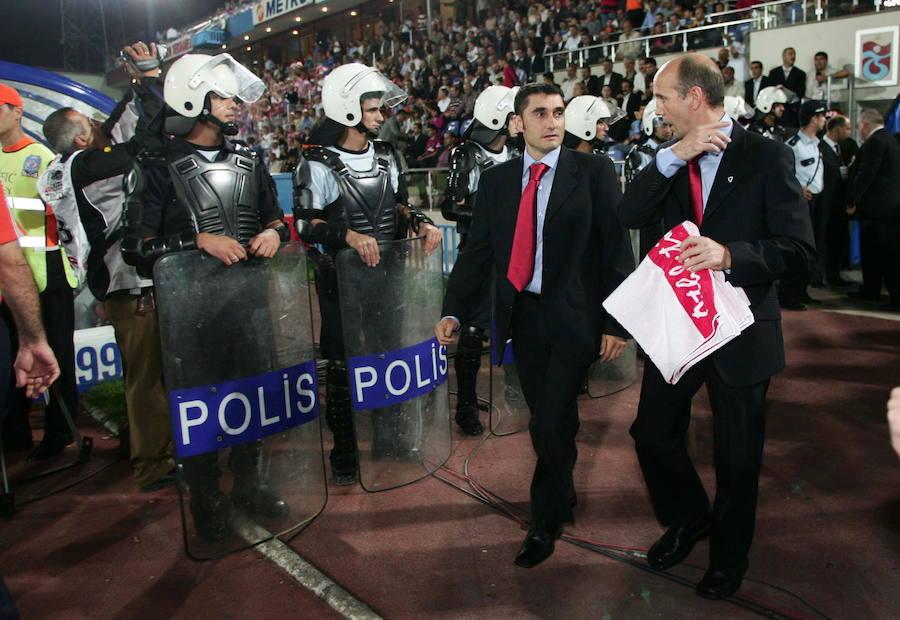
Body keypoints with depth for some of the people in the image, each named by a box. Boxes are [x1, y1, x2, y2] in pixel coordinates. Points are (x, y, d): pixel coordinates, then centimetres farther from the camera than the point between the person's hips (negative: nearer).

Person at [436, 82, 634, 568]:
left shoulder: (593, 172, -2)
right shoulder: (496, 181, 8)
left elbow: (616, 249, -5)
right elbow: (476, 252, 7)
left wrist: (617, 322, -9)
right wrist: (453, 312, -6)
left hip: (574, 317, -4)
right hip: (522, 317, 4)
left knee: (552, 423, -5)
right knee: (546, 422, 16)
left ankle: (546, 521, 17)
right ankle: (564, 501, 40)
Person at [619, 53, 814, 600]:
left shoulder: (767, 156, -10)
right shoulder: (671, 157, 4)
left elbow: (800, 250, -15)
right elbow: (630, 216, -11)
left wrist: (729, 254, -30)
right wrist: (673, 157, -21)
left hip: (740, 329, -4)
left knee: (738, 456, 12)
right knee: (653, 433, 13)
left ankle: (729, 555, 39)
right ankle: (689, 518, 42)